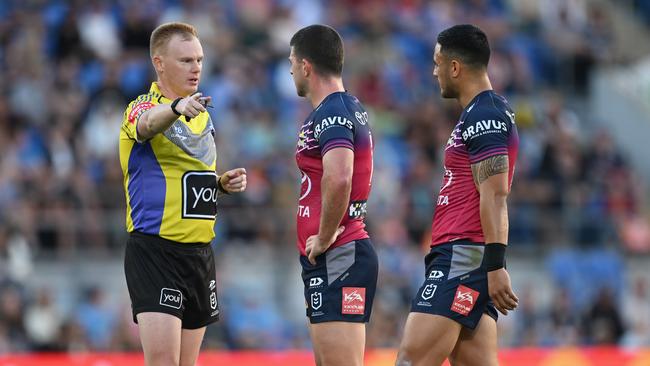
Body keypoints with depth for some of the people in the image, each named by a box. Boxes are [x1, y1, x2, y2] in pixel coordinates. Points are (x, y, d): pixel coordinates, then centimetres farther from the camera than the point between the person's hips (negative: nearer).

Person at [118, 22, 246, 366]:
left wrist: (223, 182, 7)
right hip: (155, 250, -8)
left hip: (200, 252, 8)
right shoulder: (143, 107, -9)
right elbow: (150, 123, -35)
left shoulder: (202, 114, 16)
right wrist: (178, 107, -57)